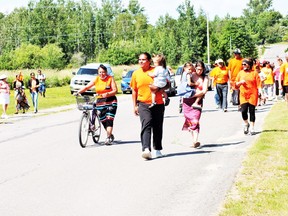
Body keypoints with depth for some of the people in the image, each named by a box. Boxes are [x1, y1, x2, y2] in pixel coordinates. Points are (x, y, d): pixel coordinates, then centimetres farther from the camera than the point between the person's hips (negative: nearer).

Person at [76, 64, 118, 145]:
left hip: (110, 101, -3)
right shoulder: (96, 79, 5)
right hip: (100, 102, 3)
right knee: (103, 120, 3)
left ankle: (108, 138, -11)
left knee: (109, 119, -13)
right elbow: (87, 87, 2)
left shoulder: (110, 79, -2)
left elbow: (115, 90, -8)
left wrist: (107, 94, -25)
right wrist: (78, 92, -12)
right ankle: (110, 135, 23)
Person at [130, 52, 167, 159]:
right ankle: (146, 149, -30)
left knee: (157, 128, 10)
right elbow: (134, 90, 12)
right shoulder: (136, 73, 5)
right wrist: (134, 106, 8)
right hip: (143, 104, 0)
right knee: (146, 126, -18)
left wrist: (160, 90, -15)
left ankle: (157, 149, 27)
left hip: (158, 104, 1)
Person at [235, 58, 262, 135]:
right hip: (243, 95, 2)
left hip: (252, 95, -2)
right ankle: (246, 124, 16)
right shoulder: (240, 73, 11)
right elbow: (236, 84, 14)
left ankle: (252, 128, 8)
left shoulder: (254, 73, 1)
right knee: (243, 111, -9)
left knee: (252, 111, 0)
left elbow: (258, 84, -2)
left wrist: (260, 91, -15)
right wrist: (240, 82, -6)